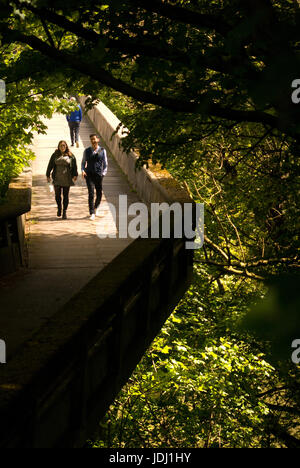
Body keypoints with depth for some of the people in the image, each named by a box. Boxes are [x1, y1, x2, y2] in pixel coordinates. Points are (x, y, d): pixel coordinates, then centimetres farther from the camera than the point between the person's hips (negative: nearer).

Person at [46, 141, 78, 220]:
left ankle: (65, 212, 9)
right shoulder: (55, 155, 7)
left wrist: (75, 175, -6)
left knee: (66, 195, 2)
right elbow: (50, 165, 10)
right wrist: (48, 175, 7)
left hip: (67, 179, -1)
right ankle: (59, 208, 23)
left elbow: (74, 166, 3)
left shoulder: (70, 156, 4)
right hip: (57, 178, 1)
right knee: (57, 194, -3)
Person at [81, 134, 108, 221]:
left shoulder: (102, 151, 5)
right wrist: (83, 170, -3)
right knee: (91, 193, -11)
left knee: (99, 193, 8)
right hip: (89, 174, 0)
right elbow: (83, 162, 14)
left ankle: (96, 207, 40)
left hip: (99, 174, 0)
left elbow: (105, 163, 7)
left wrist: (104, 172, -5)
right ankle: (92, 214, -11)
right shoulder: (87, 151, 7)